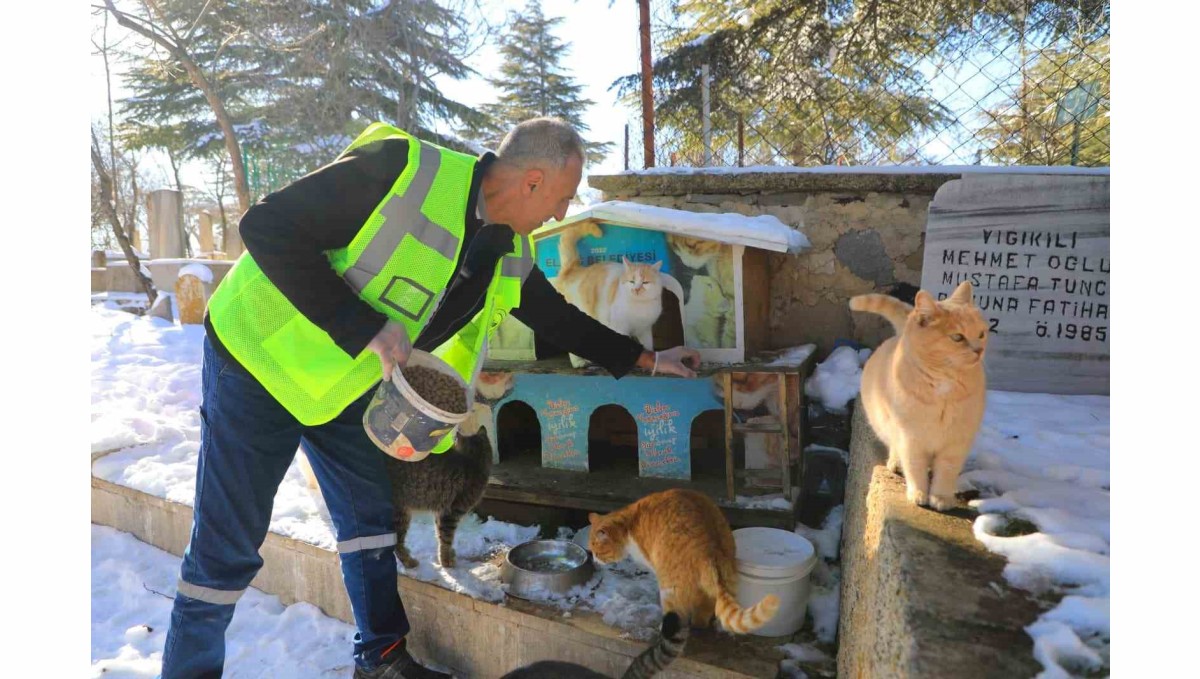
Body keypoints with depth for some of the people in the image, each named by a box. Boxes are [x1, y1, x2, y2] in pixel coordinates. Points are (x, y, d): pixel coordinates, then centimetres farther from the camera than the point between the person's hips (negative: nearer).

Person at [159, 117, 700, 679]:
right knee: (228, 547, 0)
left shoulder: (510, 255, -3)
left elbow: (557, 317, 12)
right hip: (260, 357, -6)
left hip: (347, 384, 7)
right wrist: (365, 329, -32)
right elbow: (267, 228, -28)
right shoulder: (399, 170, -28)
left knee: (370, 517, 11)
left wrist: (647, 359, 15)